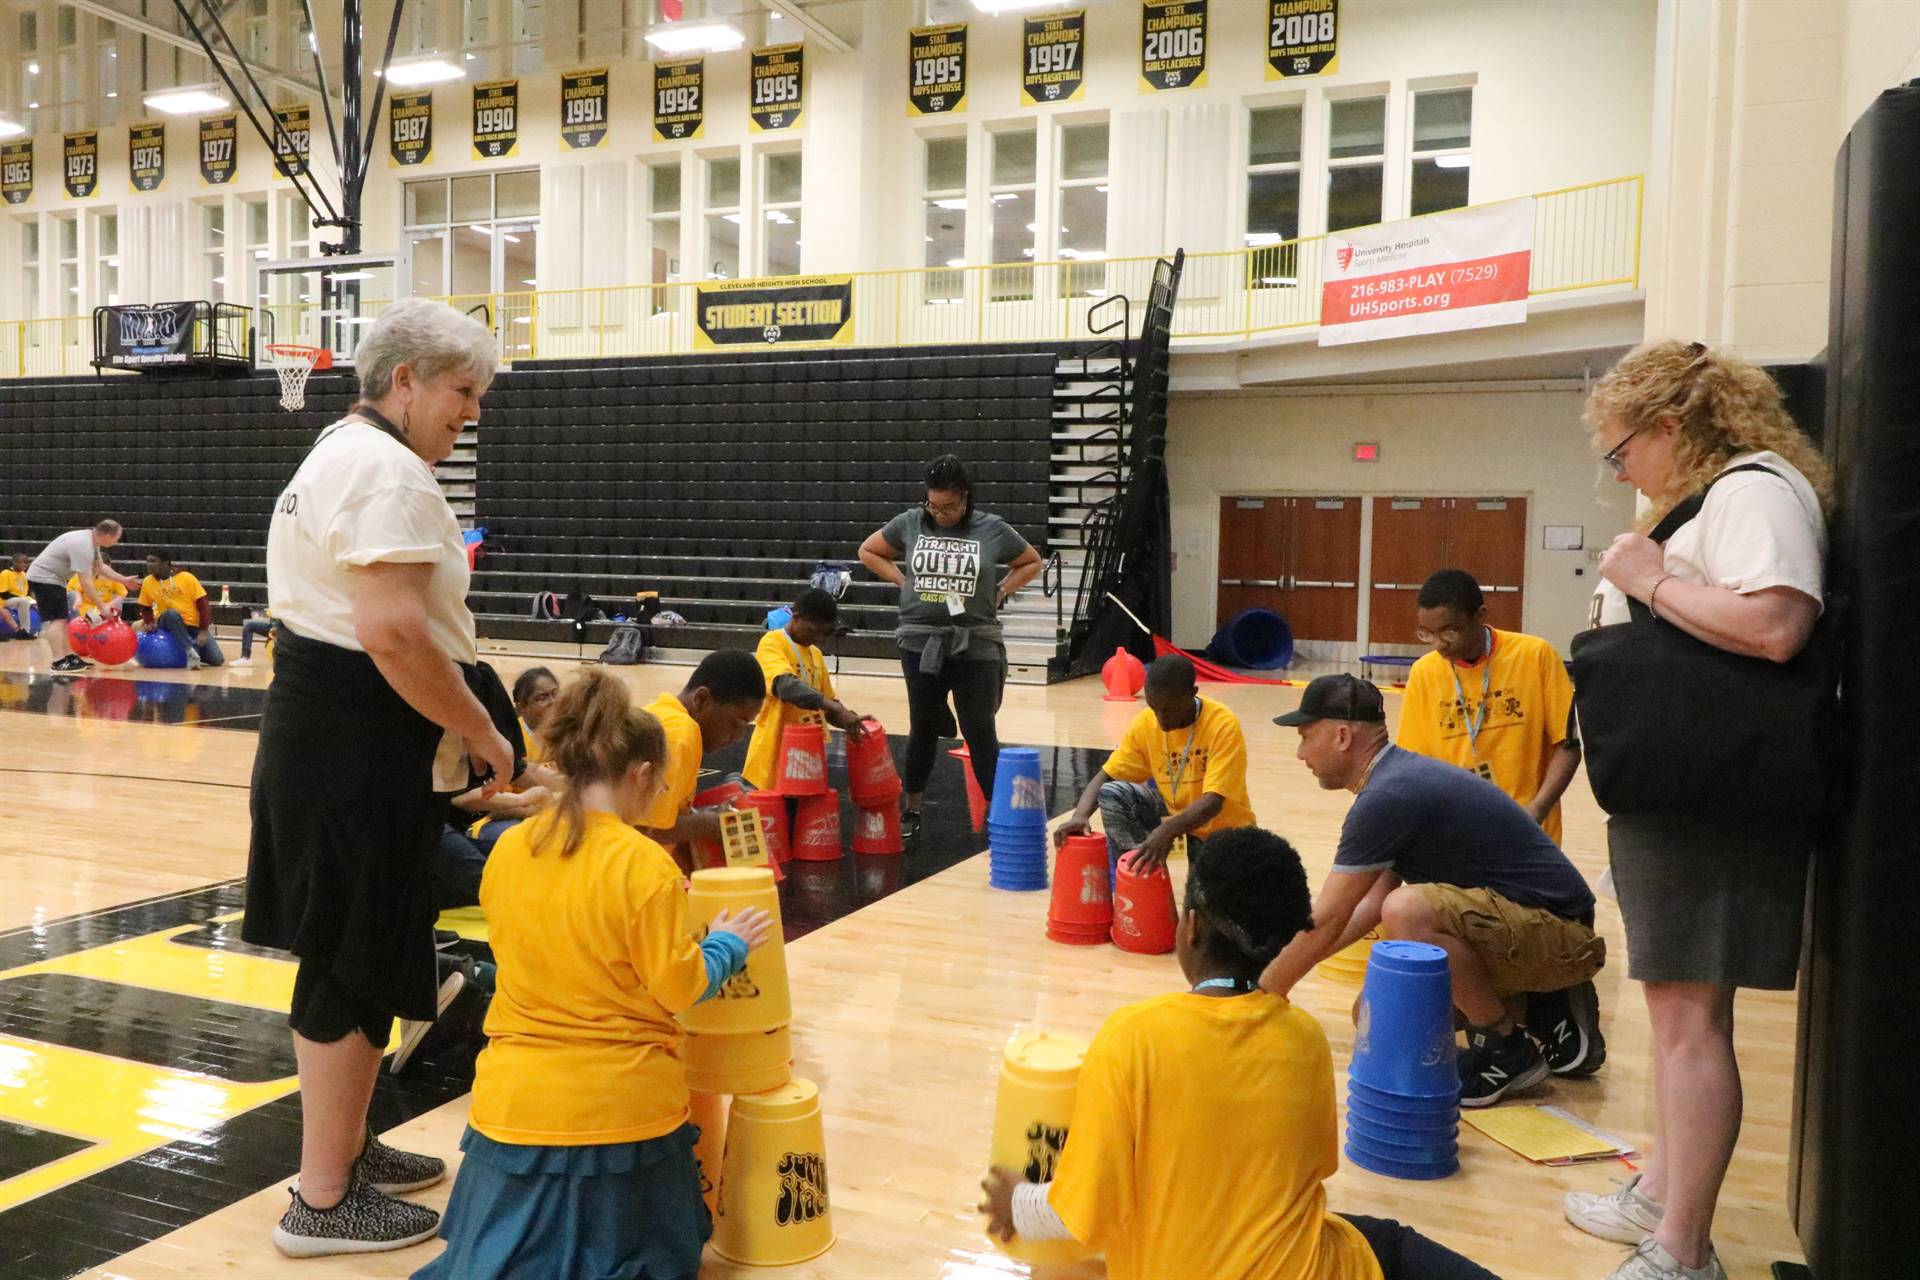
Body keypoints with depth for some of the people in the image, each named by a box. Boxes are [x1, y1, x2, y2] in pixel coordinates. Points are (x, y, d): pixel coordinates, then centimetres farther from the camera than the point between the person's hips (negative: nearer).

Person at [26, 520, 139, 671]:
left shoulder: (92, 540, 3)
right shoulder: (83, 546, -28)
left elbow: (101, 567, 18)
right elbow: (85, 583, -27)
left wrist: (124, 580, 14)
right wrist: (102, 606, -22)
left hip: (52, 578, 11)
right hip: (43, 578, -11)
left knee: (62, 619, 12)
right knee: (56, 619, -15)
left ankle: (70, 656, 17)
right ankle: (59, 662, -18)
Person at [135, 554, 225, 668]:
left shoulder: (186, 577, -10)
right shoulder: (148, 582, -2)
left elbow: (203, 604, -9)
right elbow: (145, 608, 13)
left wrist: (203, 631, -16)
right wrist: (150, 622, -7)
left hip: (195, 625, 0)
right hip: (169, 621, 1)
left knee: (217, 660, -12)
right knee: (172, 613, -38)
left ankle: (195, 647, 19)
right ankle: (190, 651, -31)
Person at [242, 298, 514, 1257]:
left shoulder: (341, 454, 19)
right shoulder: (385, 469, -17)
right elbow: (392, 633, -27)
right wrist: (483, 734, -16)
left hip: (318, 730, 11)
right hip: (358, 745, -11)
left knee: (347, 952, 20)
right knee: (356, 965, -1)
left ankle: (343, 1146, 35)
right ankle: (325, 1202, 13)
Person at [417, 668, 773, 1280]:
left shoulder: (507, 849, -1)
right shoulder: (644, 864, -17)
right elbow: (679, 988, -11)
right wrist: (727, 945, 8)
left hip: (518, 1104, 4)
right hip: (623, 1108, -3)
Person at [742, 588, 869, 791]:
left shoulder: (816, 654, 13)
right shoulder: (772, 643, -9)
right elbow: (786, 686, -28)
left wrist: (849, 719, -3)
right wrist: (838, 709, -37)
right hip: (776, 754, -7)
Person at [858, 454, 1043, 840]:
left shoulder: (993, 530, -3)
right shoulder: (909, 523, 0)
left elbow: (1031, 562, 12)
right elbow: (868, 551, 15)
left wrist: (1000, 593, 0)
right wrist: (903, 581, 3)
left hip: (976, 645, -1)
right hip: (921, 643, 2)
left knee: (980, 730, 0)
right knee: (923, 728, 12)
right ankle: (910, 811, 26)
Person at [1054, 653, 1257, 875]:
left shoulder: (1224, 726, -26)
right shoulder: (1145, 723, -11)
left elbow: (1213, 801, -34)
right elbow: (1106, 776, -9)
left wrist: (1166, 831, -50)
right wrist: (1080, 815, -30)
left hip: (1221, 822, -4)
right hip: (1175, 810, 4)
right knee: (1113, 794, -20)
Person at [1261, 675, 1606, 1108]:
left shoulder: (1386, 797, -22)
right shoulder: (1401, 777, 8)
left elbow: (1324, 923, -18)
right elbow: (1374, 900, 14)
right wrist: (1287, 963, 13)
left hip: (1559, 935, -9)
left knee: (1407, 912, -33)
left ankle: (1508, 1053, -12)